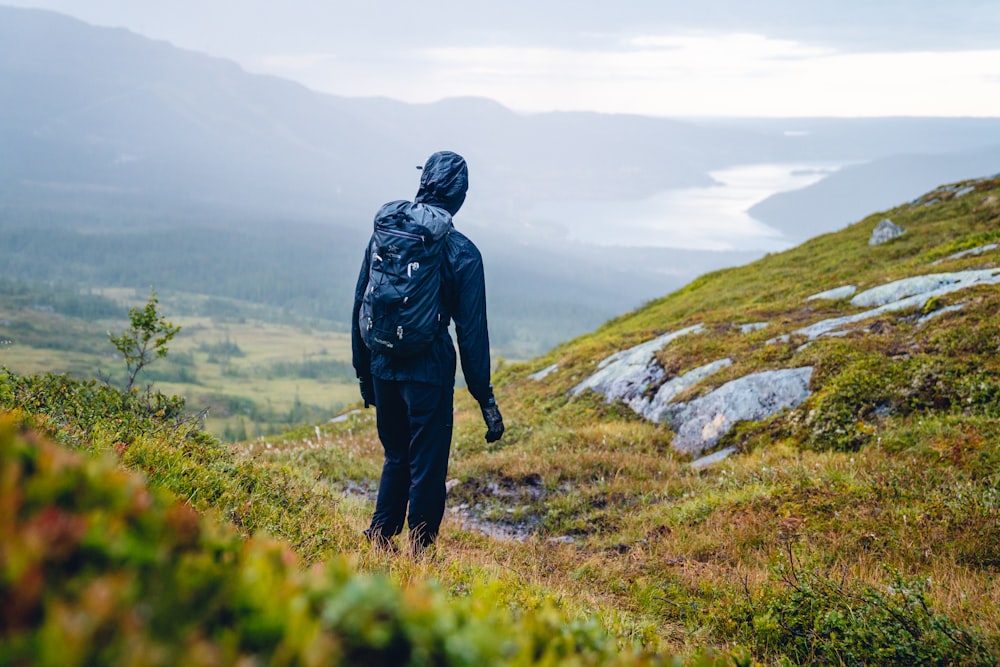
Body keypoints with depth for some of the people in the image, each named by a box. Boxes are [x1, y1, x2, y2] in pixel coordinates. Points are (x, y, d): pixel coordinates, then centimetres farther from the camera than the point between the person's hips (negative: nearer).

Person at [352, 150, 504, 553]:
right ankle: (420, 554, 13)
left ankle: (379, 543, 26)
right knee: (427, 467, 7)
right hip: (428, 370, -5)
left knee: (396, 456, 22)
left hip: (383, 367, 5)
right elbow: (472, 331, -10)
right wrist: (485, 399, -4)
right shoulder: (461, 253, -10)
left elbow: (360, 307, 8)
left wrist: (364, 372, 18)